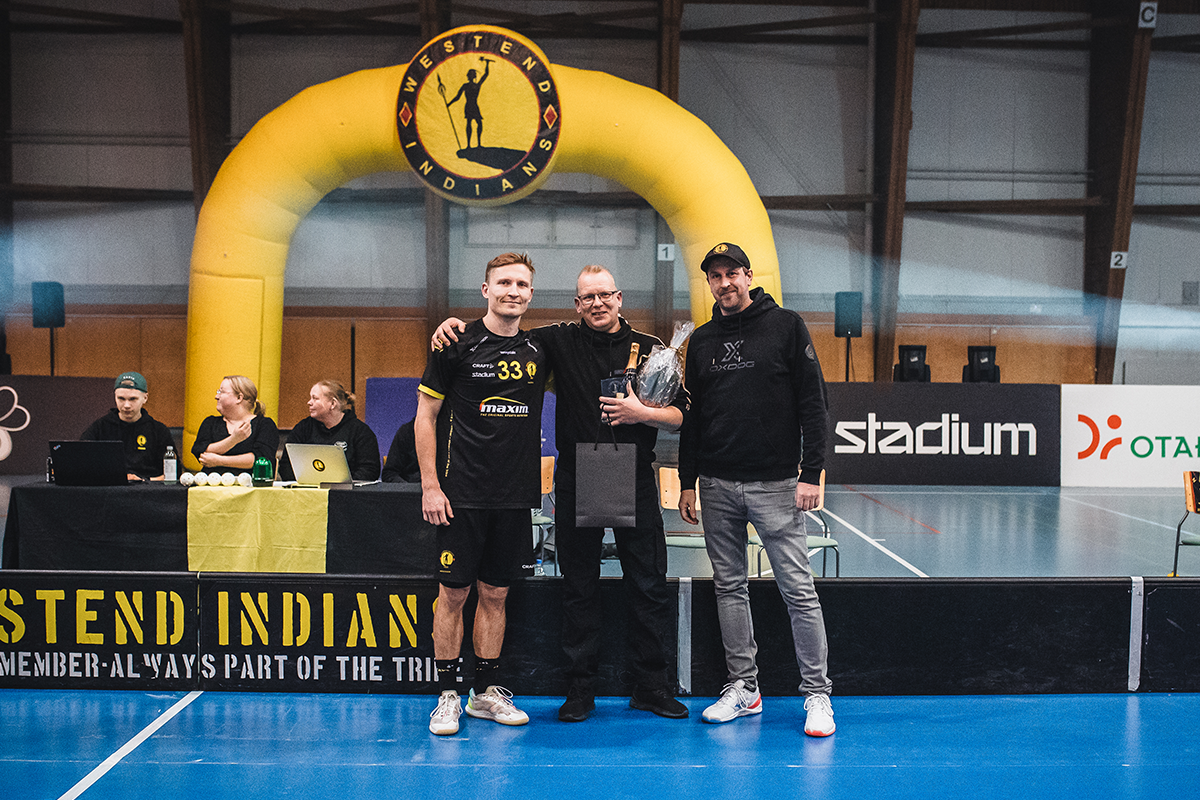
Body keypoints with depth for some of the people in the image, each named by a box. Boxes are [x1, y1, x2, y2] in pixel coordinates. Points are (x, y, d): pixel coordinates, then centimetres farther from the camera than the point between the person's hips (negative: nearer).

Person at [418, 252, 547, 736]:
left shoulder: (540, 351, 7)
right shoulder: (458, 346, -5)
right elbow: (426, 415, -3)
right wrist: (430, 486, -9)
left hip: (515, 496, 4)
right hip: (463, 493, -4)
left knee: (496, 593, 10)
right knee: (453, 592, 1)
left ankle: (486, 692, 21)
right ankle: (447, 695, 12)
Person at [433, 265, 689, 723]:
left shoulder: (649, 349, 5)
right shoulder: (560, 342, 4)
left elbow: (680, 415, 6)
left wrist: (641, 413, -11)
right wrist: (457, 323, -9)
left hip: (635, 483, 1)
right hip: (576, 483, 0)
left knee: (649, 586, 4)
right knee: (579, 587, 6)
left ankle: (652, 687, 16)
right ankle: (580, 689, 16)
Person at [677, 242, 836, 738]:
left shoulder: (786, 326, 0)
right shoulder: (702, 340, 12)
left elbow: (813, 403, -3)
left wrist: (811, 473, -9)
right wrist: (687, 482, 12)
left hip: (774, 483, -4)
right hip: (717, 486, 5)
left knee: (798, 589, -4)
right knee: (729, 587, 9)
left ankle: (817, 694, 5)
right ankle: (743, 687, 19)